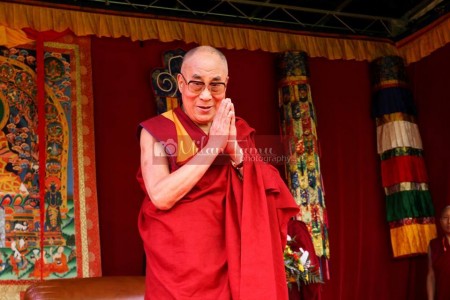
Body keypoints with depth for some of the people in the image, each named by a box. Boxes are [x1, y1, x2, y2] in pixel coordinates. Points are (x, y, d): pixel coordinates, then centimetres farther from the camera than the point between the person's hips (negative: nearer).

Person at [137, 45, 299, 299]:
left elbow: (262, 195, -2)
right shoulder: (157, 131, -6)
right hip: (177, 262, -3)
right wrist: (213, 145, -18)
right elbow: (161, 196, -19)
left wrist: (234, 151, -17)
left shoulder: (238, 130, 6)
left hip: (229, 257, 4)